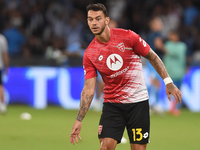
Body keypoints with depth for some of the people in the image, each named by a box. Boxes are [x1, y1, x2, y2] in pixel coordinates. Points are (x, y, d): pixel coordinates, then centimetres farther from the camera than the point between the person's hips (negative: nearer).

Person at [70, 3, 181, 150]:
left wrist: (168, 82, -2)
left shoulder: (127, 36, -9)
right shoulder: (89, 54, -3)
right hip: (112, 103, 1)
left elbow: (152, 56, 3)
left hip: (138, 102, -1)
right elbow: (89, 88, -4)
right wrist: (79, 120, -11)